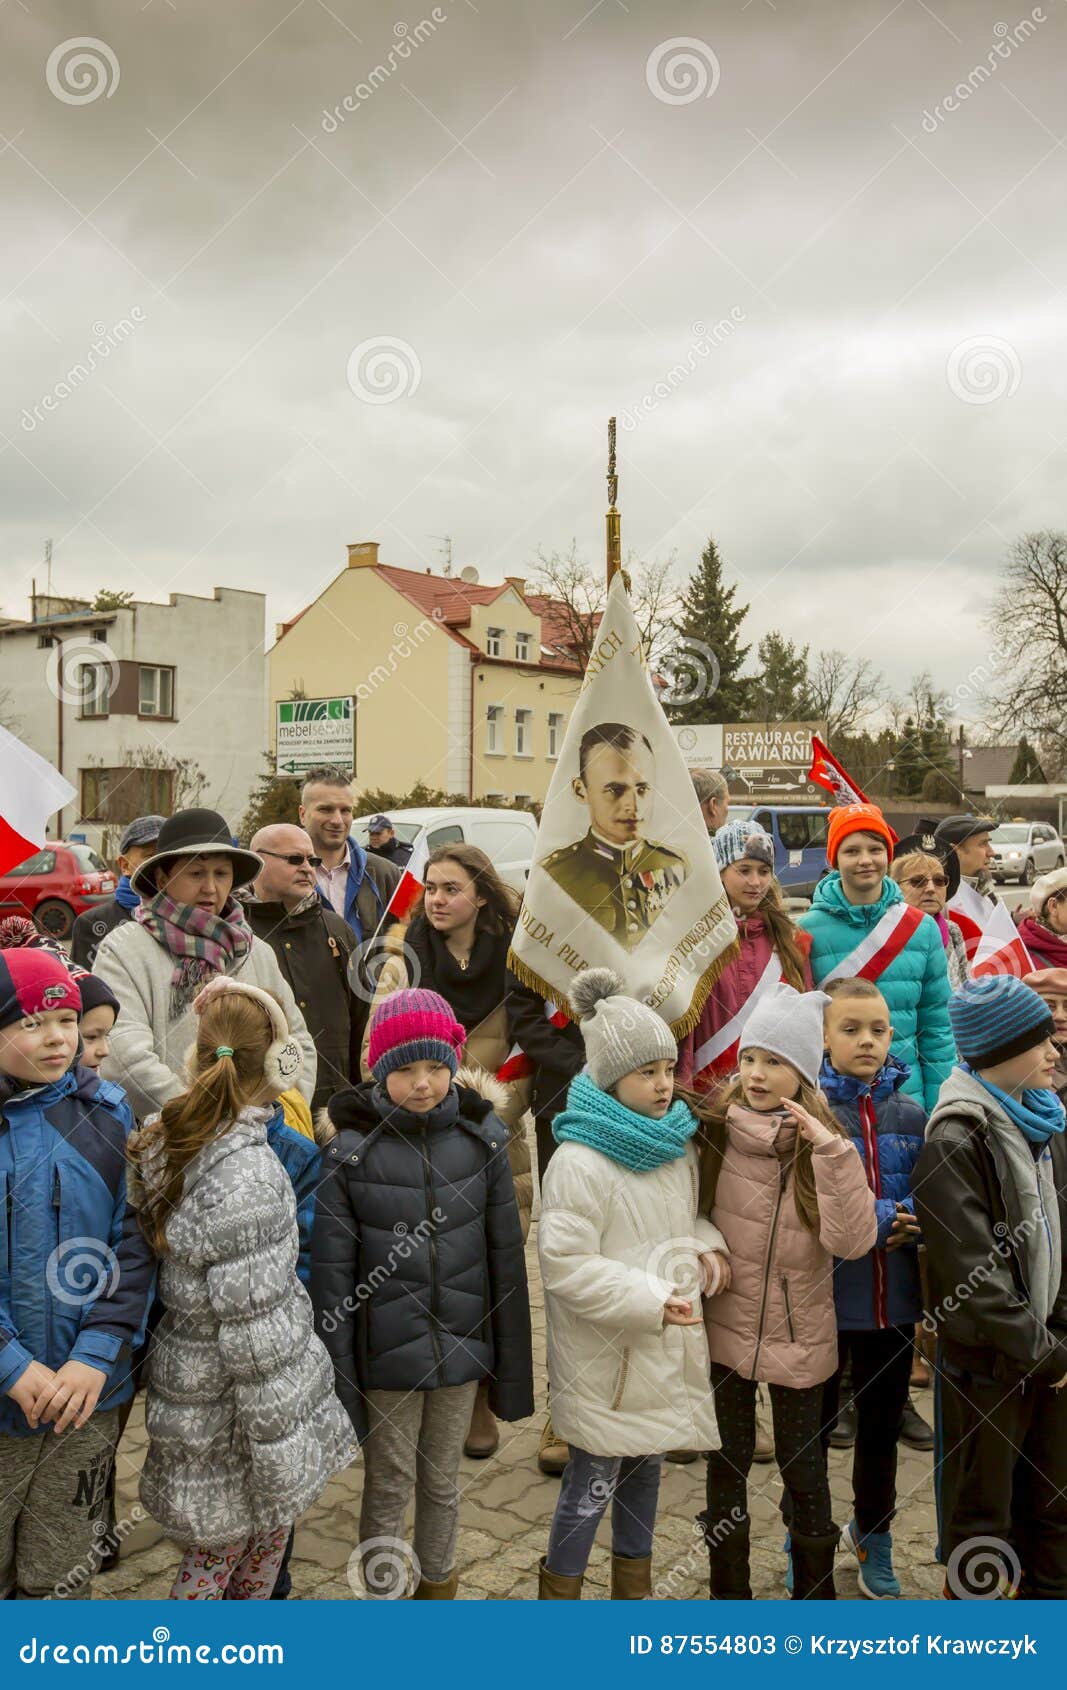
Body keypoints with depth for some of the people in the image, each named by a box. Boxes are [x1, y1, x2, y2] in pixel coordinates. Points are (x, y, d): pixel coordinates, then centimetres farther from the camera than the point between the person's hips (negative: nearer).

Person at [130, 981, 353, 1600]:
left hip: (192, 1372, 8)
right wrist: (282, 1450, -18)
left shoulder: (171, 1139, -2)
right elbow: (256, 1330, -26)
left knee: (219, 1546, 23)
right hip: (235, 1407, -8)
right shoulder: (246, 1176, -29)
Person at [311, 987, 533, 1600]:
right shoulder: (353, 1152, -11)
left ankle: (438, 1589, 38)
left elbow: (505, 1257, 1)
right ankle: (383, 1593, 30)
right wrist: (339, 1381, -7)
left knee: (443, 1481, 18)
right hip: (386, 1353, -2)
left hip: (460, 1345, 2)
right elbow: (332, 1272, -7)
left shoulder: (482, 1141, -4)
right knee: (389, 1486, 10)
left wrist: (511, 1367, 4)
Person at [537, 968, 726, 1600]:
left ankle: (634, 1588, 41)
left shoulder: (678, 1145, 2)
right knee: (594, 1481, 5)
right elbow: (565, 1264, -23)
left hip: (667, 1346, 7)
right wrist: (651, 1299, -24)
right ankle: (559, 1591, 25)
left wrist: (707, 1244, -4)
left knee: (646, 1467, 22)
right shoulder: (580, 1162, -23)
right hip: (605, 1355, -7)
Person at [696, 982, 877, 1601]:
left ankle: (814, 1593, 33)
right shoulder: (714, 1128, -8)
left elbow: (852, 1241, -23)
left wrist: (830, 1149, -30)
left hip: (799, 1337, -1)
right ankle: (730, 1591, 33)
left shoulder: (824, 1141, -10)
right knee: (728, 1462, 14)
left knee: (805, 1468, 12)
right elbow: (691, 1214, 7)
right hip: (725, 1325, 1)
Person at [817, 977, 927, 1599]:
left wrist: (909, 1223, -14)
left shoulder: (911, 1115, 1)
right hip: (822, 1296, -4)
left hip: (893, 1298, 4)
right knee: (814, 1423, 14)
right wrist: (868, 1222, -23)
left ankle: (872, 1534, 44)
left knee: (882, 1423, 21)